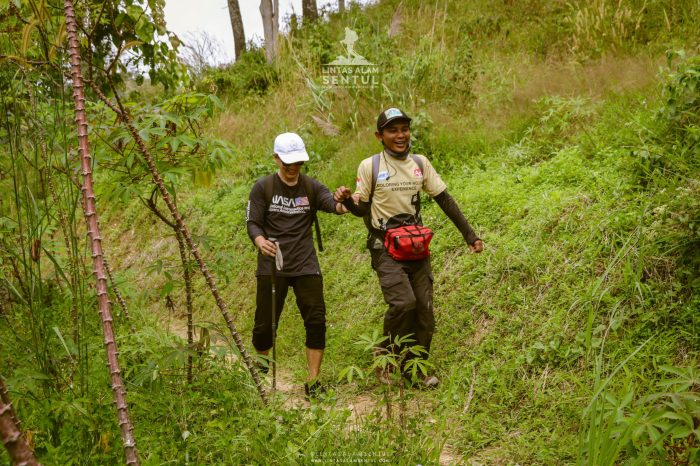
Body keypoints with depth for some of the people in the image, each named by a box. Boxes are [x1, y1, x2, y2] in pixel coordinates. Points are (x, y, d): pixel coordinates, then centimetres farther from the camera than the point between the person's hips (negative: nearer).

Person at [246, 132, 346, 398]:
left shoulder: (311, 187, 5)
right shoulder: (263, 188, 2)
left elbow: (332, 204, -13)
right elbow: (252, 223, -2)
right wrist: (261, 241, -26)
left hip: (306, 266, 1)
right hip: (272, 266, -1)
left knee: (316, 322, -7)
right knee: (265, 324, 4)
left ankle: (313, 382, 4)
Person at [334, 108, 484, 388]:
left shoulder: (420, 163, 5)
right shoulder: (370, 166, -5)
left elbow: (445, 200, 8)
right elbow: (362, 209, 1)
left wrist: (470, 235, 5)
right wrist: (347, 200, -22)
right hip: (385, 247, -4)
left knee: (424, 308, 3)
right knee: (403, 302, -21)